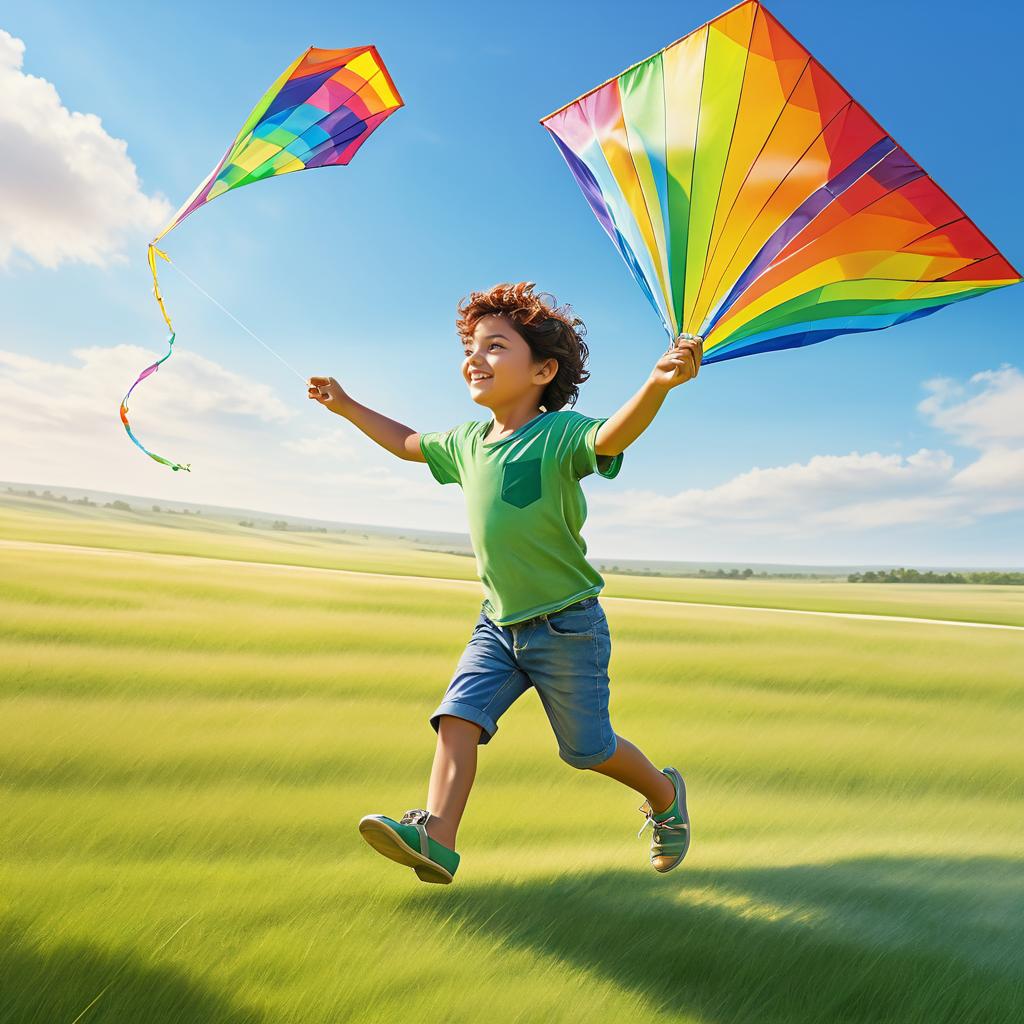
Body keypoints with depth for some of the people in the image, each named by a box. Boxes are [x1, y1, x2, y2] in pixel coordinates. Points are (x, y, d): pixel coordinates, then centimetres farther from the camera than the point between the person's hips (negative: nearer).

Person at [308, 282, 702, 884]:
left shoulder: (559, 433, -19)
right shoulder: (467, 442, 4)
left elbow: (613, 435, -40)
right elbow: (408, 443, 23)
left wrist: (658, 384, -60)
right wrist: (347, 406, 25)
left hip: (568, 625, -6)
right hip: (498, 622, 6)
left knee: (588, 749, 10)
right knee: (458, 715, -11)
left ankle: (665, 794, 38)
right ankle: (435, 840, -9)